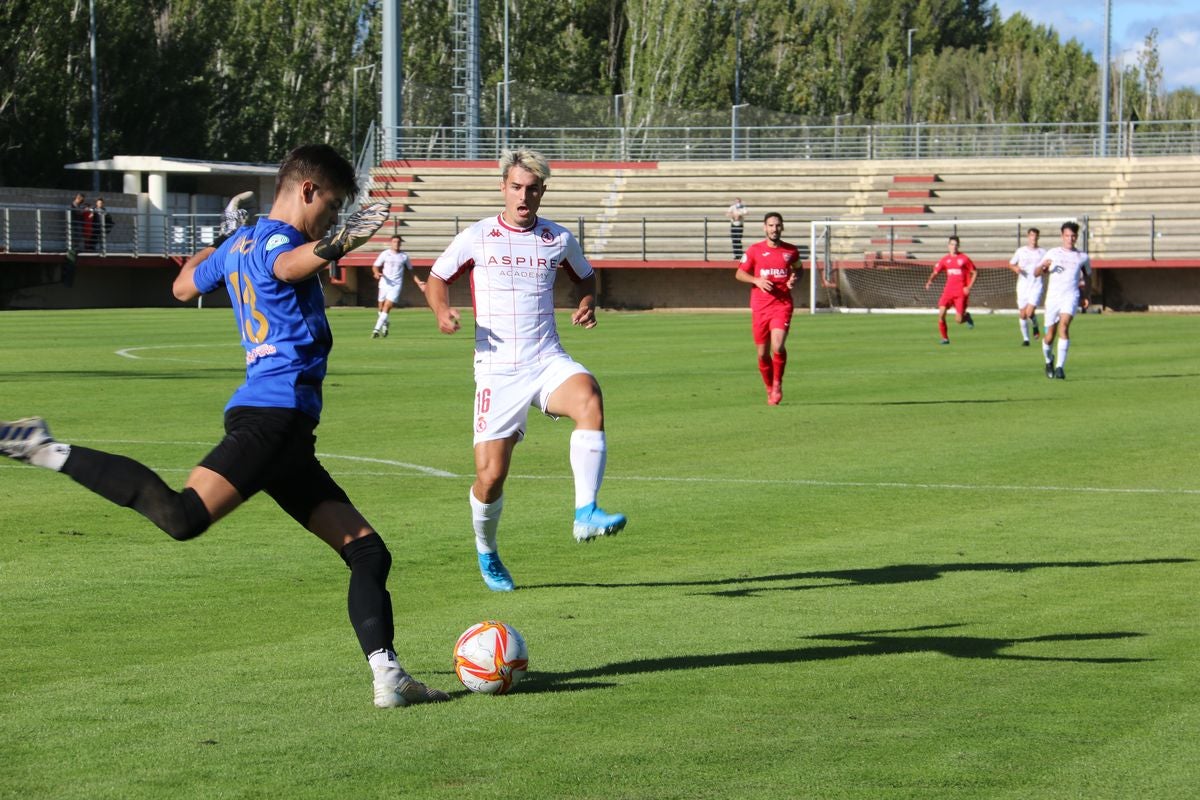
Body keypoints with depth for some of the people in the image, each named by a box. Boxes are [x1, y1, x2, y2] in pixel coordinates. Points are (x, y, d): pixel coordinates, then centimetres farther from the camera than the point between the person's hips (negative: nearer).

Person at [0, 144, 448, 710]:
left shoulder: (238, 245, 24)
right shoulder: (274, 240, -4)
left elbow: (184, 286, 42)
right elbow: (285, 265, -30)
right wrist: (338, 245, -48)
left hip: (288, 438, 11)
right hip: (273, 414, -11)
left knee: (368, 552, 8)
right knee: (182, 517, -29)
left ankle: (389, 679, 3)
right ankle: (48, 451, -17)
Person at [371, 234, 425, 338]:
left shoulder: (404, 256, 8)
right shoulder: (385, 254, 5)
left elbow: (411, 270, 18)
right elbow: (375, 266, 5)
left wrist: (418, 282, 10)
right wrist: (377, 273, -18)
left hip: (396, 285, -1)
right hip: (385, 283, 1)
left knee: (387, 307, -15)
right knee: (381, 307, 7)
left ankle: (377, 329, -18)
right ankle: (384, 325, 35)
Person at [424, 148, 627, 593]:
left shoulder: (558, 239, 6)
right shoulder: (477, 238, 1)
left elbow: (585, 276, 25)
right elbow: (436, 279, 13)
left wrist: (586, 305, 3)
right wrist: (443, 312, -8)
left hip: (548, 362, 1)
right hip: (497, 370, -1)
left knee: (589, 400, -33)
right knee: (491, 476, -5)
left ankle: (586, 514, -35)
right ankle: (486, 554, 26)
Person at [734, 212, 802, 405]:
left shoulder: (792, 251, 6)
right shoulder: (754, 250, 3)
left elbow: (796, 271, 23)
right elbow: (739, 274, 8)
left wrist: (793, 281, 0)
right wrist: (757, 280, -10)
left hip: (782, 305, -1)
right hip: (760, 307, 1)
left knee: (778, 346, -20)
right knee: (763, 353, 4)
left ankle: (777, 384, 2)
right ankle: (770, 389, 24)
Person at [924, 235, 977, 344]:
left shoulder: (964, 258, -1)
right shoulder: (945, 259, 7)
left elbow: (975, 272, 4)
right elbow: (935, 272, 7)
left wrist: (969, 287, -6)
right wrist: (930, 280, -15)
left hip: (961, 292, -3)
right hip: (948, 290, 3)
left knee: (958, 320, -9)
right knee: (941, 314, -14)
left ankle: (966, 316, 28)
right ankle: (945, 338, 2)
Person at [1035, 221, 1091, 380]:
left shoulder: (1082, 257, 12)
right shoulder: (1052, 253, 10)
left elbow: (1086, 274, 30)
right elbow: (1036, 273, 8)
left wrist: (1084, 296, 21)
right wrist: (1043, 266, -14)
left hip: (1071, 296, -1)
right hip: (1053, 296, 1)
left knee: (1064, 326, -25)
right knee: (1050, 335, 3)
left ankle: (1060, 367, -26)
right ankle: (1048, 361, 35)